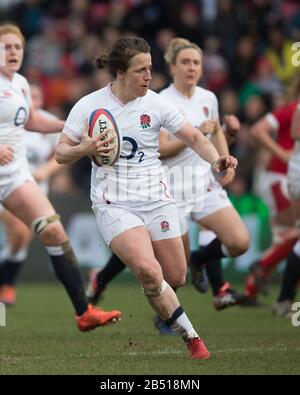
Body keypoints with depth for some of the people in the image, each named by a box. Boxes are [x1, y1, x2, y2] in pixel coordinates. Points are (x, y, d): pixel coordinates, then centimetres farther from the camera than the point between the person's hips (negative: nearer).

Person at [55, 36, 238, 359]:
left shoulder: (155, 104, -1)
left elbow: (194, 138, 3)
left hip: (156, 200, 3)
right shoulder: (89, 105, -5)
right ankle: (190, 337, -10)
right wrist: (83, 149, -21)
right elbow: (61, 153, 1)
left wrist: (216, 160, -17)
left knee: (175, 278, 1)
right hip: (114, 204, -3)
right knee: (149, 270, -25)